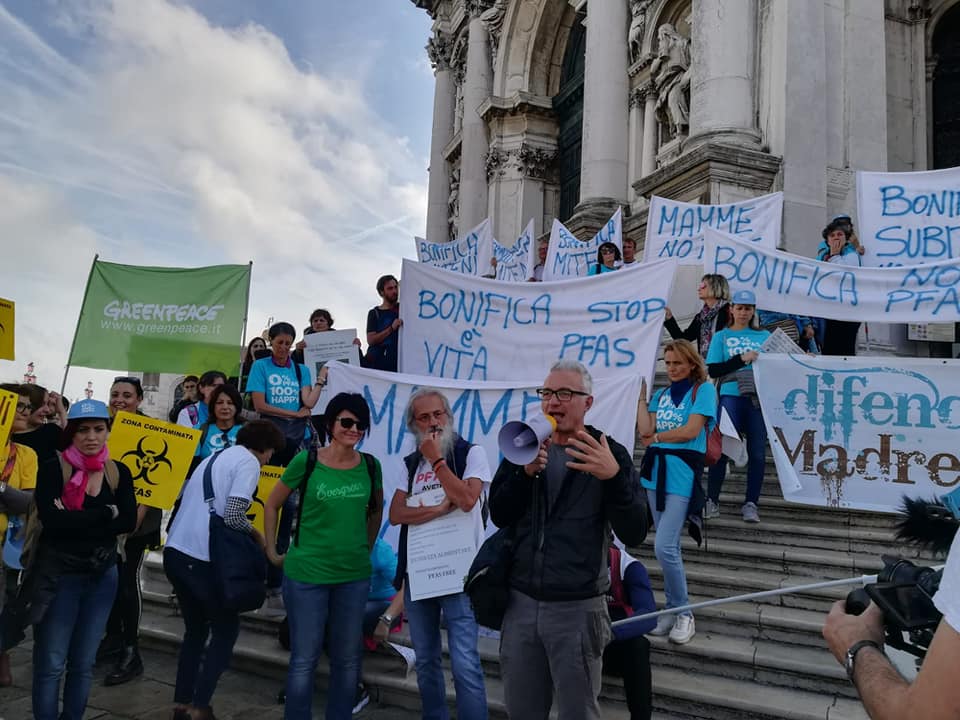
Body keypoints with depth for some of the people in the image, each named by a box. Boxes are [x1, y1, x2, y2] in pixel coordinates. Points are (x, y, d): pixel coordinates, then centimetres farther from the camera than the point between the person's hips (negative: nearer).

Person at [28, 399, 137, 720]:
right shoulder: (53, 469, -9)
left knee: (84, 662, 13)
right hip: (59, 574, -3)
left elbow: (128, 522, -10)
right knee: (51, 664, 2)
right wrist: (106, 513, -16)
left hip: (103, 574, 4)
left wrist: (74, 520, -18)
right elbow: (51, 519, -22)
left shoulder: (120, 472, 1)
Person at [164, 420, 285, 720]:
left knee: (195, 629, 21)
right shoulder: (249, 463, -8)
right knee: (227, 628, 9)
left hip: (174, 551, 8)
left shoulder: (213, 457, 18)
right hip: (201, 558, -8)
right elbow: (232, 516, -17)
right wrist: (257, 534, 0)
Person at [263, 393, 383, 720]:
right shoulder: (306, 461, -10)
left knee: (347, 658, 13)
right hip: (307, 573, -3)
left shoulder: (370, 465, -1)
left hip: (354, 575, 3)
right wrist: (272, 551, 2)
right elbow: (271, 504, 2)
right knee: (304, 659, 5)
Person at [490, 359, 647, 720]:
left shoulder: (610, 454, -7)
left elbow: (634, 534, -14)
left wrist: (614, 477, -30)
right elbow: (499, 516, -1)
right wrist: (525, 472, -18)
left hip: (577, 607, -3)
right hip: (520, 602, 4)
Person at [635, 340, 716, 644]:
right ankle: (672, 610, 23)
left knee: (664, 548, -11)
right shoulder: (661, 395, 15)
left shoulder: (703, 389, -1)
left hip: (682, 474, -6)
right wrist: (641, 395, 6)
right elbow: (645, 431, 3)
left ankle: (683, 613, 6)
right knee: (669, 548, 12)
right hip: (656, 471, 6)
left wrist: (656, 438, 0)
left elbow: (691, 430, -12)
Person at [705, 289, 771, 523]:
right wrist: (742, 359, -10)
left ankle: (751, 504, 9)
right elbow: (713, 370, -1)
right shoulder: (721, 337, 11)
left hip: (759, 398, 2)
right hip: (731, 396, -2)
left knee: (757, 452, 0)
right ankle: (712, 500, 5)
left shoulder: (764, 336, 17)